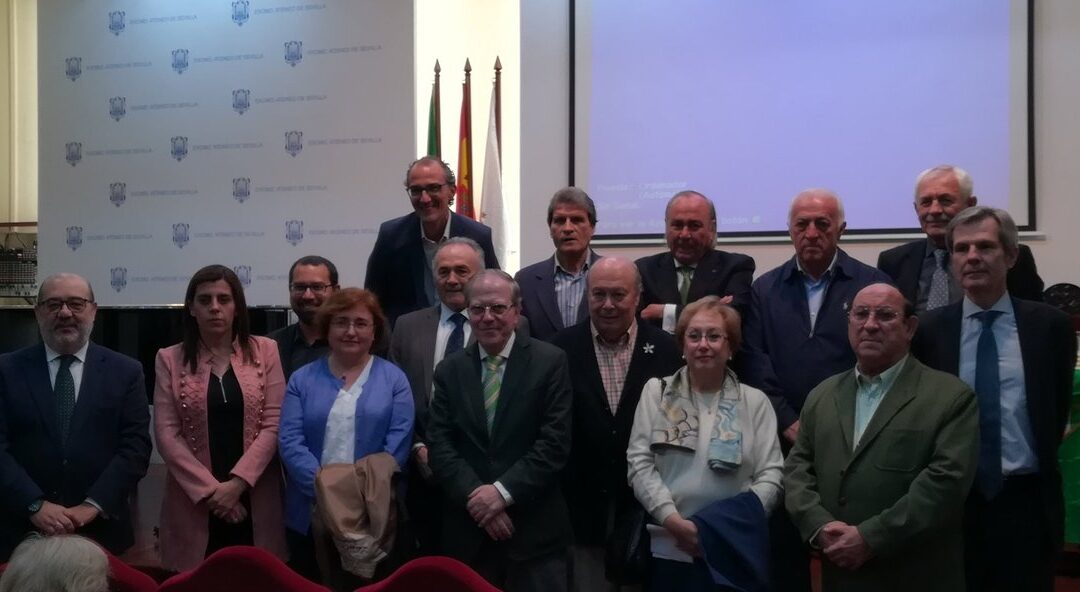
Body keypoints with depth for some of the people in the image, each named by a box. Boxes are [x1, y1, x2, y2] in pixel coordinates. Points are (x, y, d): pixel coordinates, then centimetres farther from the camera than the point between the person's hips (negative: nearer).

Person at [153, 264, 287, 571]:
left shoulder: (265, 351, 4)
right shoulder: (170, 360, 5)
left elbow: (273, 424, -2)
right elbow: (167, 433, -2)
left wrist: (236, 483, -12)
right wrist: (210, 490, -10)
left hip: (254, 500, 0)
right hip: (194, 503, 0)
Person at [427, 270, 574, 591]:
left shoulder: (550, 361, -2)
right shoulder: (450, 370, 8)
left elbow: (555, 442, -9)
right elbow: (440, 444, 1)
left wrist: (503, 491, -15)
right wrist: (475, 495, -13)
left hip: (534, 529, -2)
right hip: (468, 529, 3)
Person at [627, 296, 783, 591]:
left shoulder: (755, 401, 7)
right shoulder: (656, 392, 7)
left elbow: (770, 475, 1)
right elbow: (639, 464, 0)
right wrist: (674, 522, -12)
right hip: (671, 548, 0)